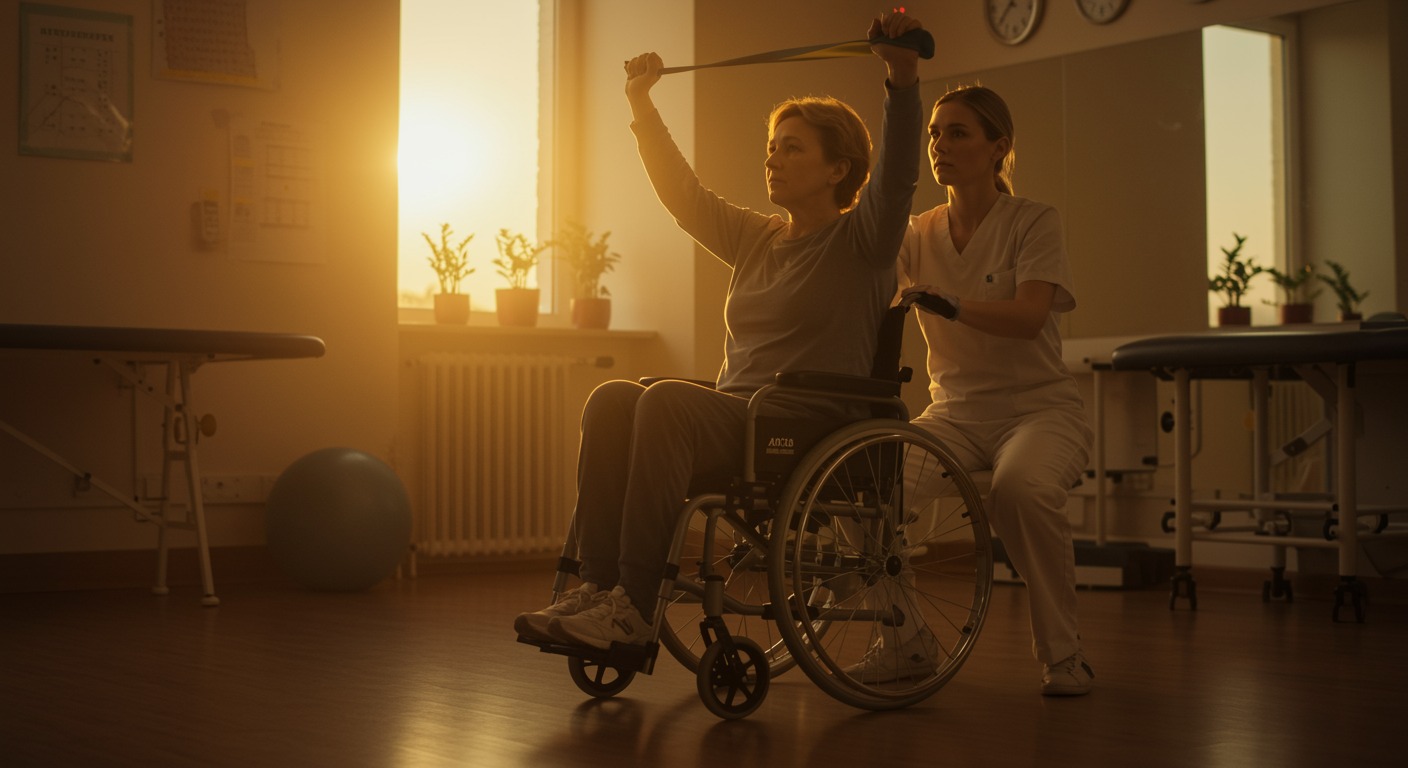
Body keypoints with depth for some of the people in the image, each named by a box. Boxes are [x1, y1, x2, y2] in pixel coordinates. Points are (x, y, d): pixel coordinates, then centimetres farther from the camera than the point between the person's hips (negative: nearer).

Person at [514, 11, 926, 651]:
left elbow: (897, 173, -16)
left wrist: (902, 77, -30)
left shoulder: (860, 241, 2)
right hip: (738, 419, 7)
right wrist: (641, 104, 28)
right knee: (613, 398, -21)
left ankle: (634, 608, -35)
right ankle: (596, 584, -29)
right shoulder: (757, 239, 23)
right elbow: (683, 194, 29)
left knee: (667, 400, -32)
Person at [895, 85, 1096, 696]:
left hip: (1038, 407, -3)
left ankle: (1062, 652, -15)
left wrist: (945, 304, -38)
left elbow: (1029, 317, -23)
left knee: (1021, 489, -37)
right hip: (955, 411, 4)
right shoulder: (918, 235, 9)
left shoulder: (1033, 222, -5)